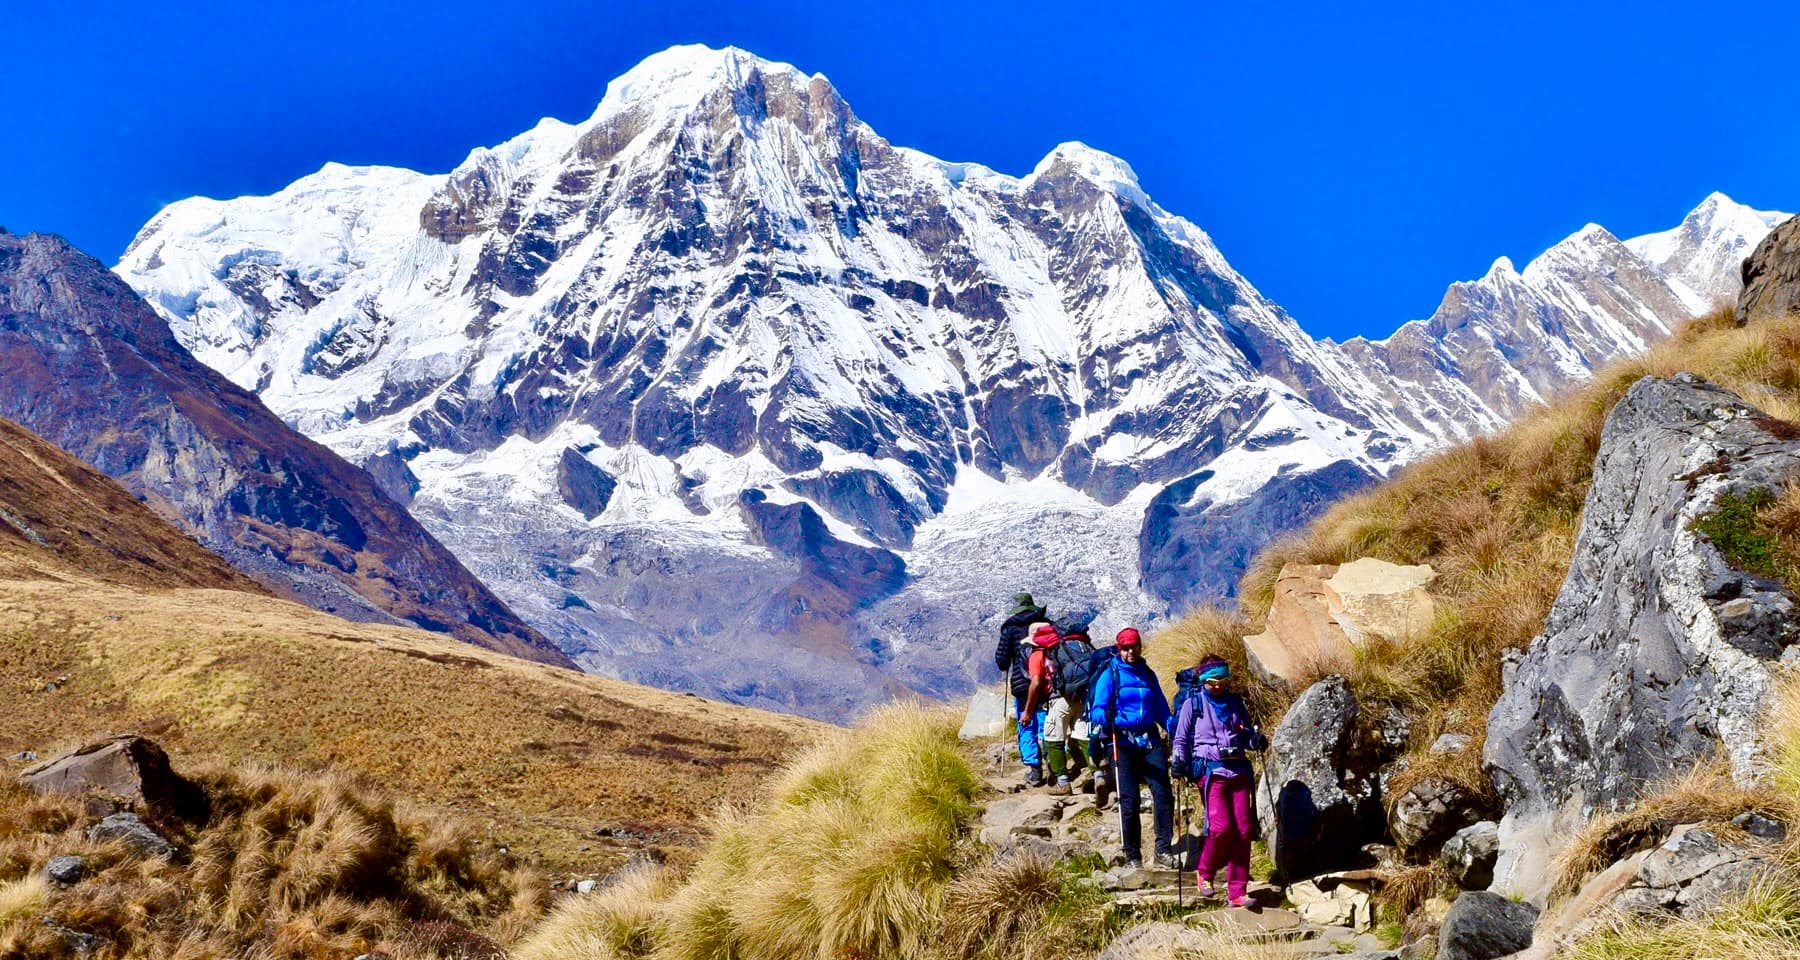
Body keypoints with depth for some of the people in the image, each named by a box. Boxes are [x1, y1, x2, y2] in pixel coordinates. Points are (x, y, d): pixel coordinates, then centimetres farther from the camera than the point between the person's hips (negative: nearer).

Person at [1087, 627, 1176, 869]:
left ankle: (1164, 850, -2)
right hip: (1123, 743, -3)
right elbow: (1098, 709, -4)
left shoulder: (1148, 674, 16)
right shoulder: (1110, 674, 3)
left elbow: (1161, 710, 20)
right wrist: (1106, 720, -26)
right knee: (1129, 800, -3)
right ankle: (1132, 856, 7)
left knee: (1163, 793, -9)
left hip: (1150, 741, 4)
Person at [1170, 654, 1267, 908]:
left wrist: (1256, 739, 2)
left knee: (1244, 829, -2)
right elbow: (1181, 738, 8)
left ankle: (1237, 892, 5)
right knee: (1221, 827, -17)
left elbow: (1246, 733, 23)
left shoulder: (1235, 702, 16)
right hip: (1210, 771, -4)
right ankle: (1204, 872, 10)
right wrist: (1179, 760, -8)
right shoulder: (1192, 704, 6)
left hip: (1239, 770, 4)